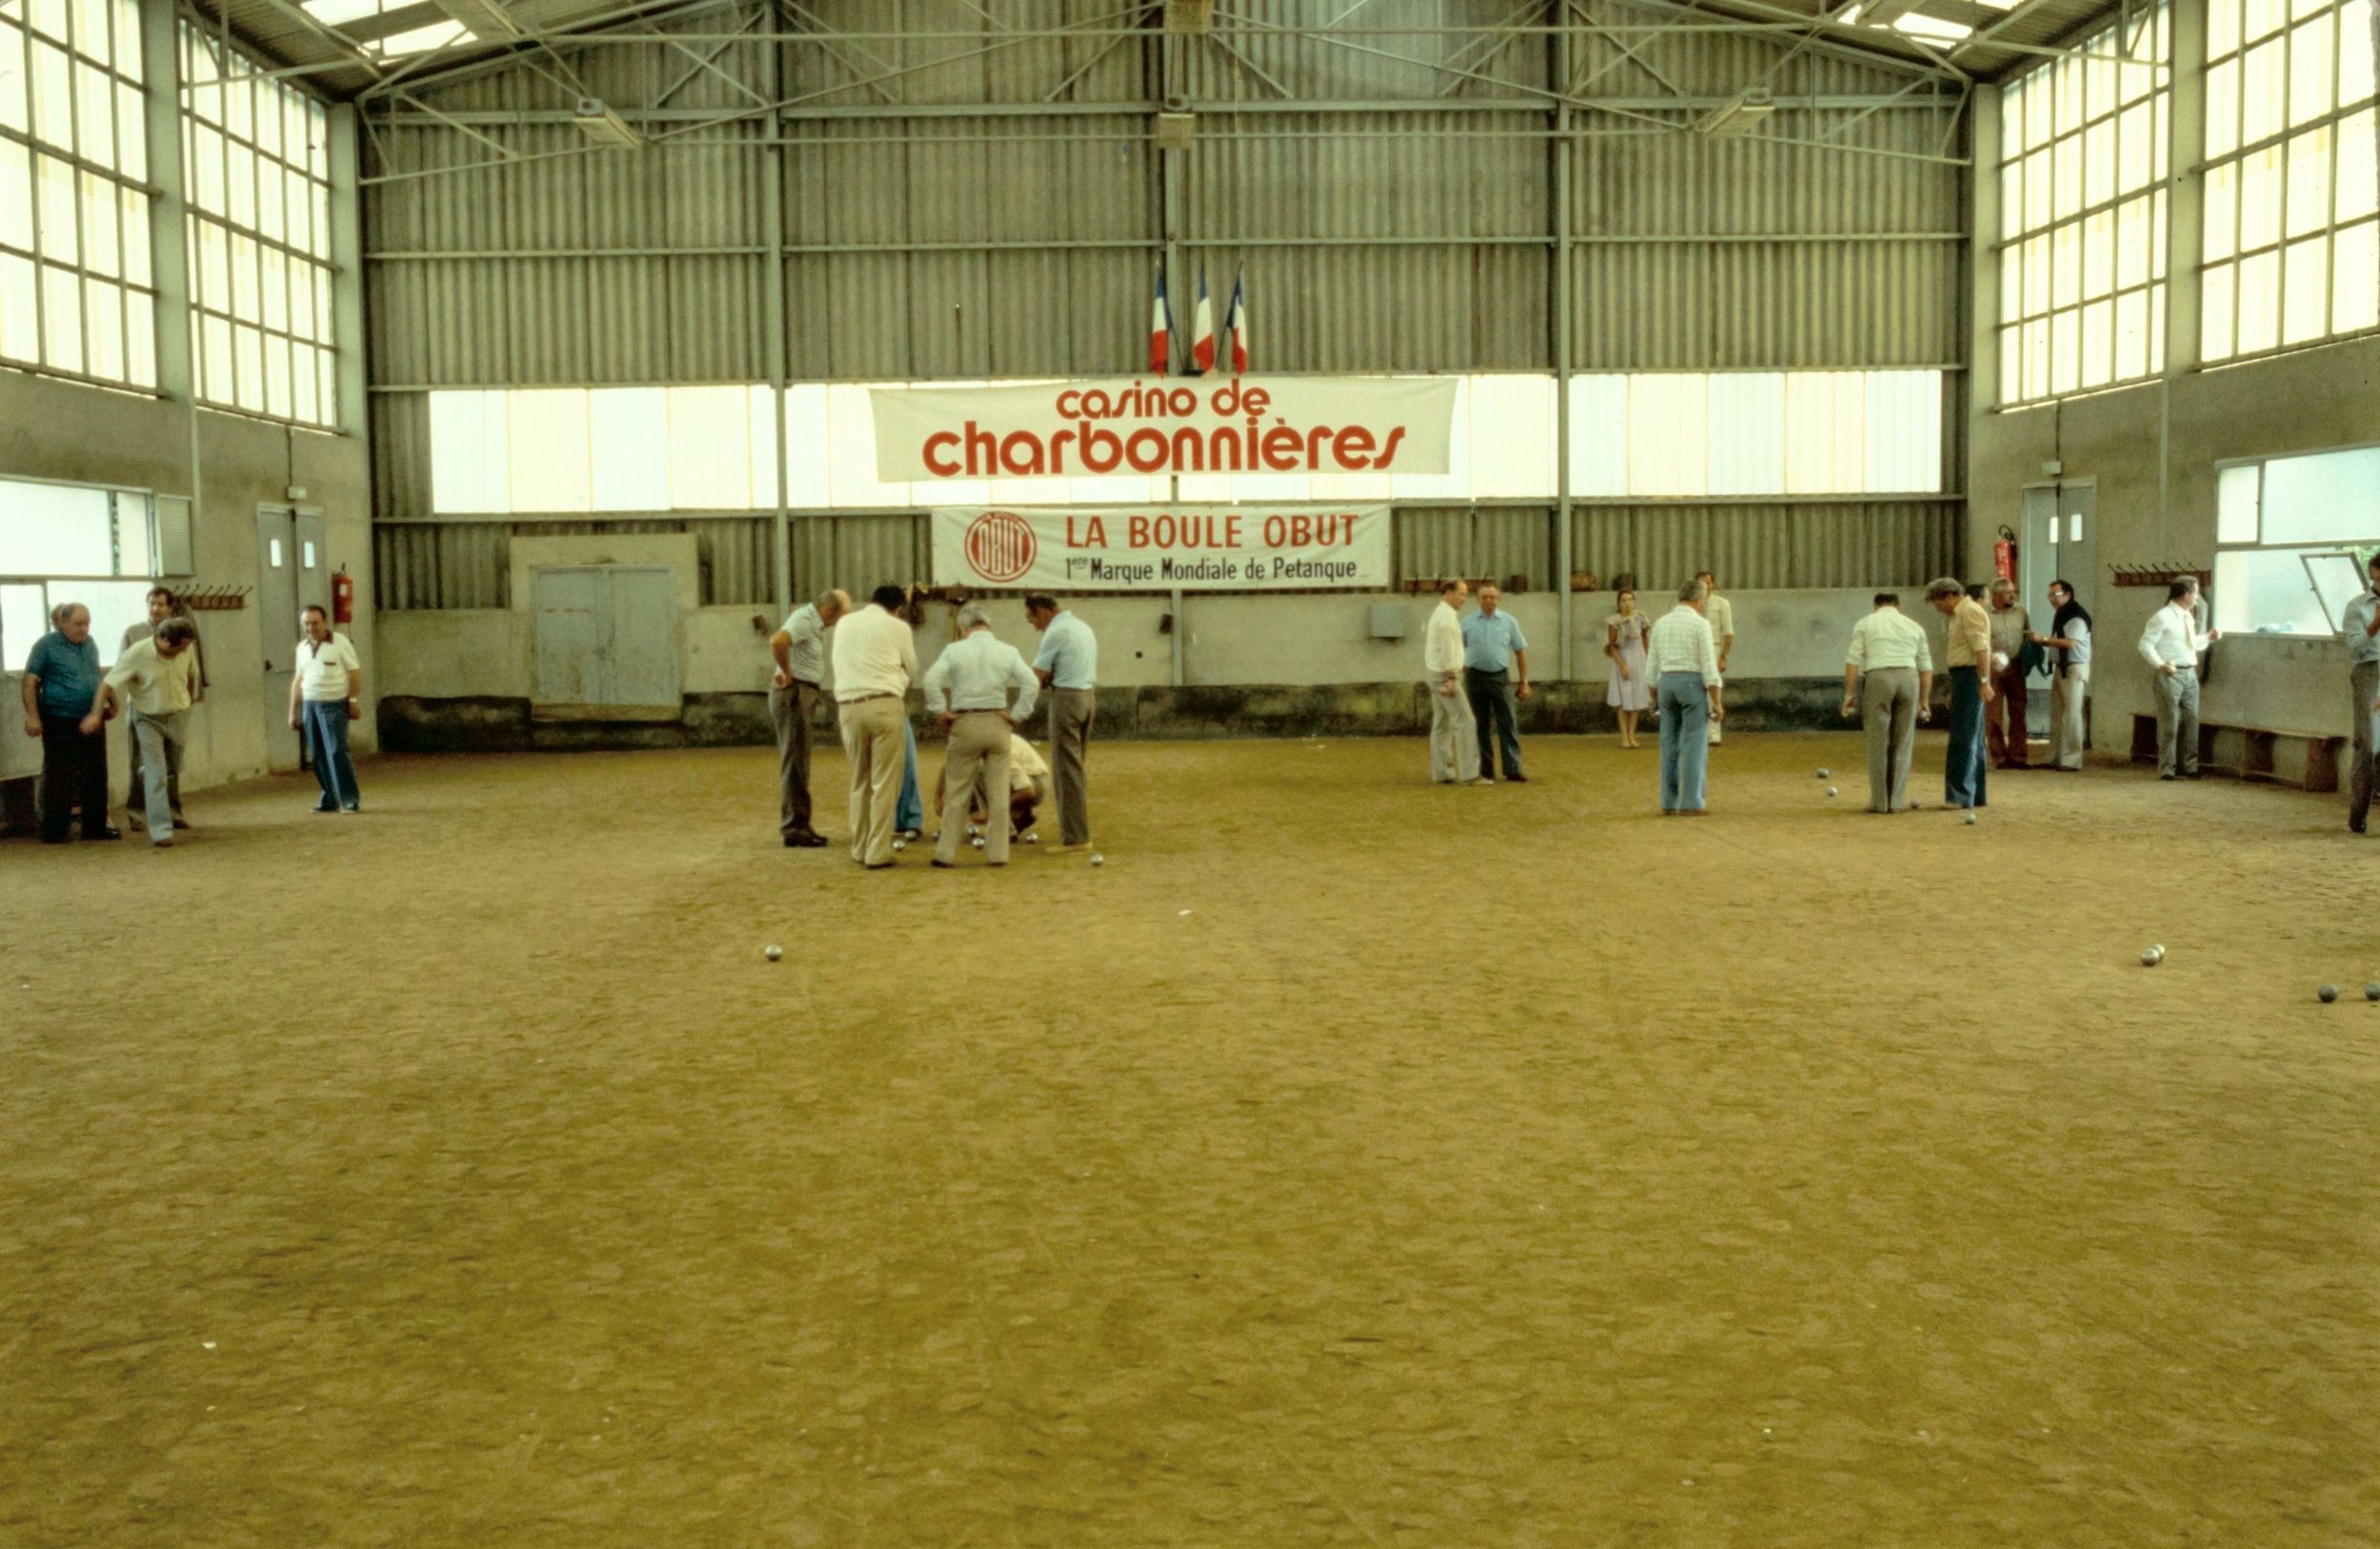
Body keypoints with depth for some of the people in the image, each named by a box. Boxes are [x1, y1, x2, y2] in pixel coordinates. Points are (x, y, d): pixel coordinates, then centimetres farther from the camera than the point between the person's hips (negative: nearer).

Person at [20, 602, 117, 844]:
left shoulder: (90, 644, 10)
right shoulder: (47, 645, -7)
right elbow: (30, 682, -8)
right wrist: (32, 716, -15)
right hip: (60, 722, -6)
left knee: (96, 776, 8)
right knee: (59, 778, -1)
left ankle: (95, 826, 16)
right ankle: (54, 831, 5)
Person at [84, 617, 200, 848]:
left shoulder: (187, 649, -11)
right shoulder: (137, 654, -24)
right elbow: (108, 683, -20)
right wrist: (96, 713, -30)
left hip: (179, 717, 4)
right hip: (149, 719, -4)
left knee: (173, 771, 20)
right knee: (157, 775, -10)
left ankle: (159, 811, 47)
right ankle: (161, 831, -8)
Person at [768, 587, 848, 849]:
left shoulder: (815, 623, 15)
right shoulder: (803, 620, -15)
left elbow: (777, 639, 30)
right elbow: (778, 641, -35)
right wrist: (786, 673, -21)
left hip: (803, 694, 10)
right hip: (793, 693, -10)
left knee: (798, 762, 14)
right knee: (795, 762, -7)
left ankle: (798, 826, 20)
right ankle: (794, 829, -5)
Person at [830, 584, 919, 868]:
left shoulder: (843, 624, 16)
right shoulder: (897, 627, 4)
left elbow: (838, 666, 20)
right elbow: (912, 671, 13)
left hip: (849, 706, 4)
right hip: (885, 705, -4)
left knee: (859, 782, 14)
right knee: (884, 783, -2)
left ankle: (860, 848, 17)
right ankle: (878, 853, -5)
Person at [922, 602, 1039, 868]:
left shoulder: (955, 650, -3)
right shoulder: (1008, 651, 2)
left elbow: (931, 680, -13)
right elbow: (1032, 684, -7)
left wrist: (942, 712, -3)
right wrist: (1016, 715, 0)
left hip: (965, 724, -1)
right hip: (998, 724, 1)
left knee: (957, 792, 7)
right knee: (998, 791, 8)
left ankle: (946, 853, 8)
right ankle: (997, 853, 9)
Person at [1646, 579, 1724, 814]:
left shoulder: (1661, 623, 8)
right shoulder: (1701, 624, -9)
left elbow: (1652, 666, 10)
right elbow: (1709, 666, -14)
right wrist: (1717, 703, -11)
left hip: (1668, 685, 5)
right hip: (1693, 686, -5)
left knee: (1670, 745, 9)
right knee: (1694, 746, -1)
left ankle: (1668, 803, 7)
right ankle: (1691, 803, -3)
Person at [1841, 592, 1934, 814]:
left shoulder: (1864, 624, 11)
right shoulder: (1913, 626, 19)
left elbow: (1853, 661, 0)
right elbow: (1926, 667, 15)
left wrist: (1849, 694, 2)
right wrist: (1924, 701, 21)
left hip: (1878, 679, -2)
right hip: (1908, 679, 2)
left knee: (1878, 744, 2)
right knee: (1902, 743, 9)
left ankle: (1879, 801, 3)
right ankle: (1896, 801, 8)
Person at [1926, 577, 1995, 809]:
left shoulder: (1970, 611, -11)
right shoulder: (1959, 614, 20)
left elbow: (1981, 648, -20)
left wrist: (1984, 681, -25)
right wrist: (1955, 691, 26)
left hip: (1970, 676, -10)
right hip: (1963, 677, 10)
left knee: (1964, 738, -11)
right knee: (1973, 740, 11)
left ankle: (1961, 795, -11)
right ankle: (1975, 795, 14)